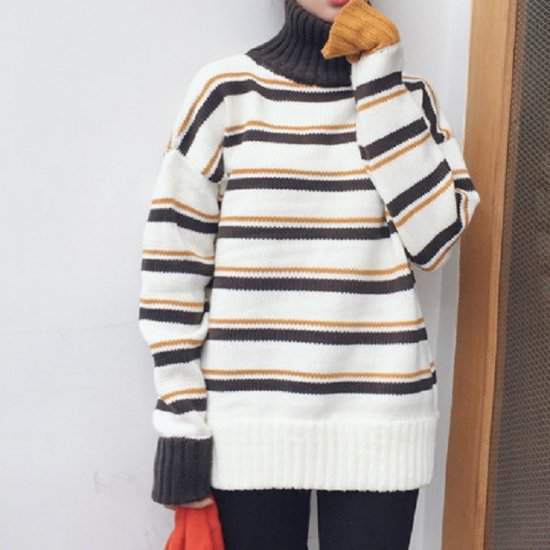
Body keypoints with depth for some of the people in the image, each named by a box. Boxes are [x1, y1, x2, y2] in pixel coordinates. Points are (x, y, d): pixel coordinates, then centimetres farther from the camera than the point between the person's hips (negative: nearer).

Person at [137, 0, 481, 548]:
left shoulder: (409, 95, 7)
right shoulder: (226, 89, -1)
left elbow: (437, 237, -7)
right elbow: (172, 261, -2)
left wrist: (380, 82, -8)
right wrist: (180, 418, -5)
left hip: (379, 414, 2)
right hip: (249, 416, -2)